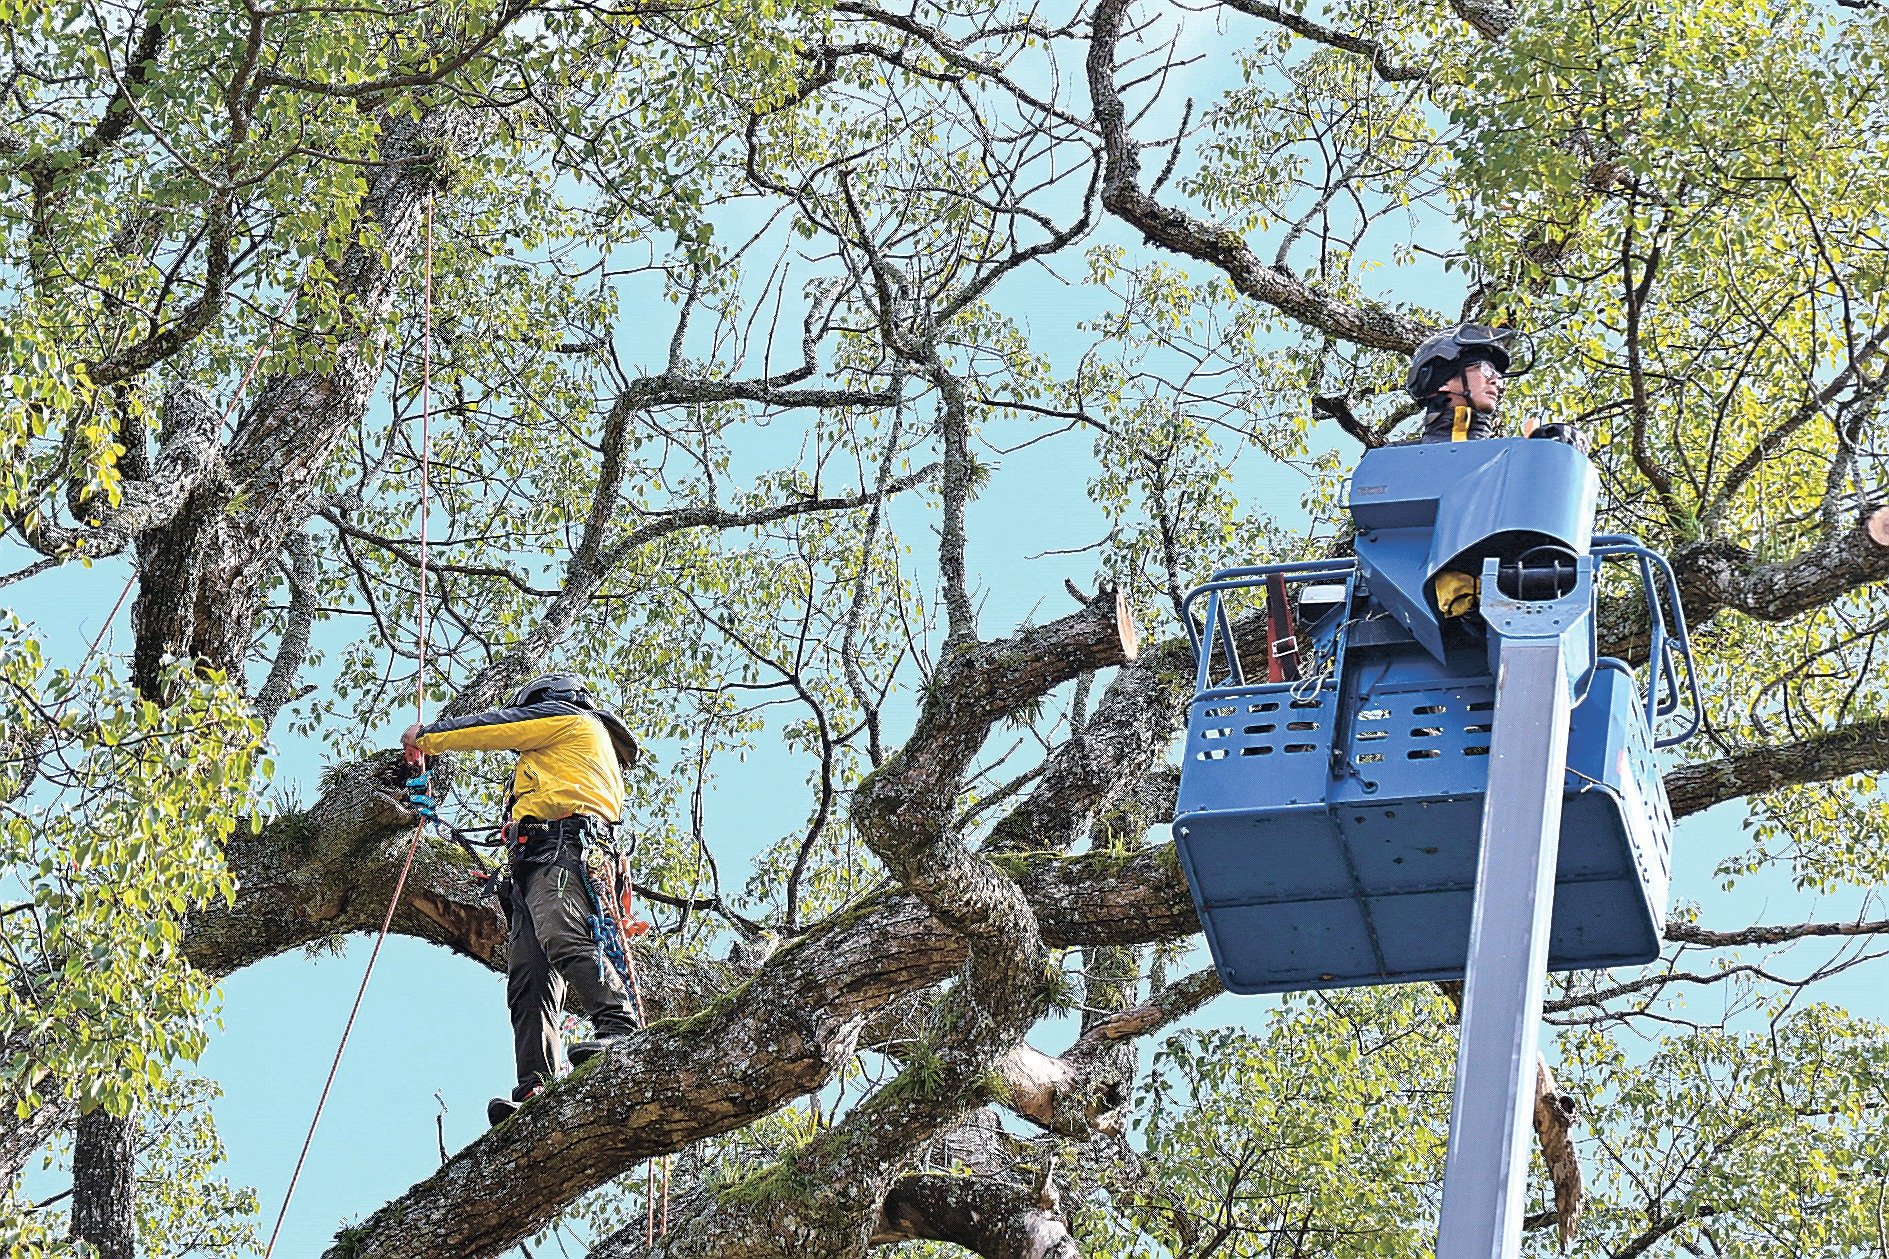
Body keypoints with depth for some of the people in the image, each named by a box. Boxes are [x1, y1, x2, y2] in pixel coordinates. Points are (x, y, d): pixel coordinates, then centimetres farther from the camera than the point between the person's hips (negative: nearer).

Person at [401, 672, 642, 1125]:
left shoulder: (567, 717, 20)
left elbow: (491, 727, 16)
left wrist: (425, 736, 29)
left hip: (561, 848, -9)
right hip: (531, 867, 9)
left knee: (562, 938, -33)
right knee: (528, 983, -11)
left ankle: (618, 1029, -49)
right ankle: (539, 1089, -28)